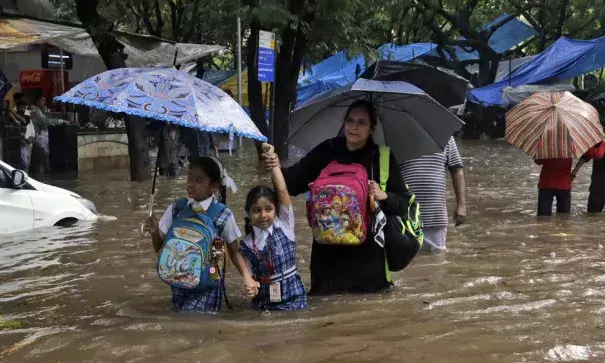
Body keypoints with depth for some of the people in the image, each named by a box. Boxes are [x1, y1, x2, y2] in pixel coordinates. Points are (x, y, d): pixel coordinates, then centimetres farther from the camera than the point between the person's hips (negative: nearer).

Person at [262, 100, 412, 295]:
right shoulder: (326, 151, 3)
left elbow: (404, 203, 1)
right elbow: (293, 183, -1)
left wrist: (384, 196, -18)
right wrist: (278, 169, -20)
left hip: (366, 252, -1)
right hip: (328, 251, 1)